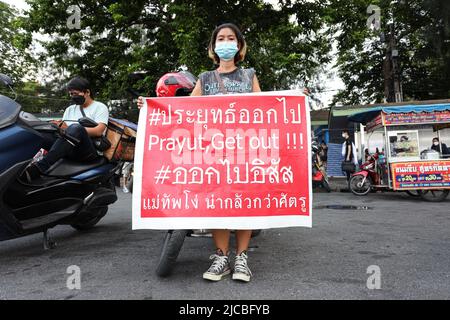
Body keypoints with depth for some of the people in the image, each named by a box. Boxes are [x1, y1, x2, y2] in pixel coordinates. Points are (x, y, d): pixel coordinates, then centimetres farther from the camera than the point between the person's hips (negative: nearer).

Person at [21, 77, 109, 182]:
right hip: (70, 151, 6)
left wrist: (67, 129, -14)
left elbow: (98, 131, -8)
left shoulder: (100, 107, 10)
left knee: (75, 128, -36)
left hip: (90, 152, -6)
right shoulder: (70, 109, 29)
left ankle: (38, 168, -46)